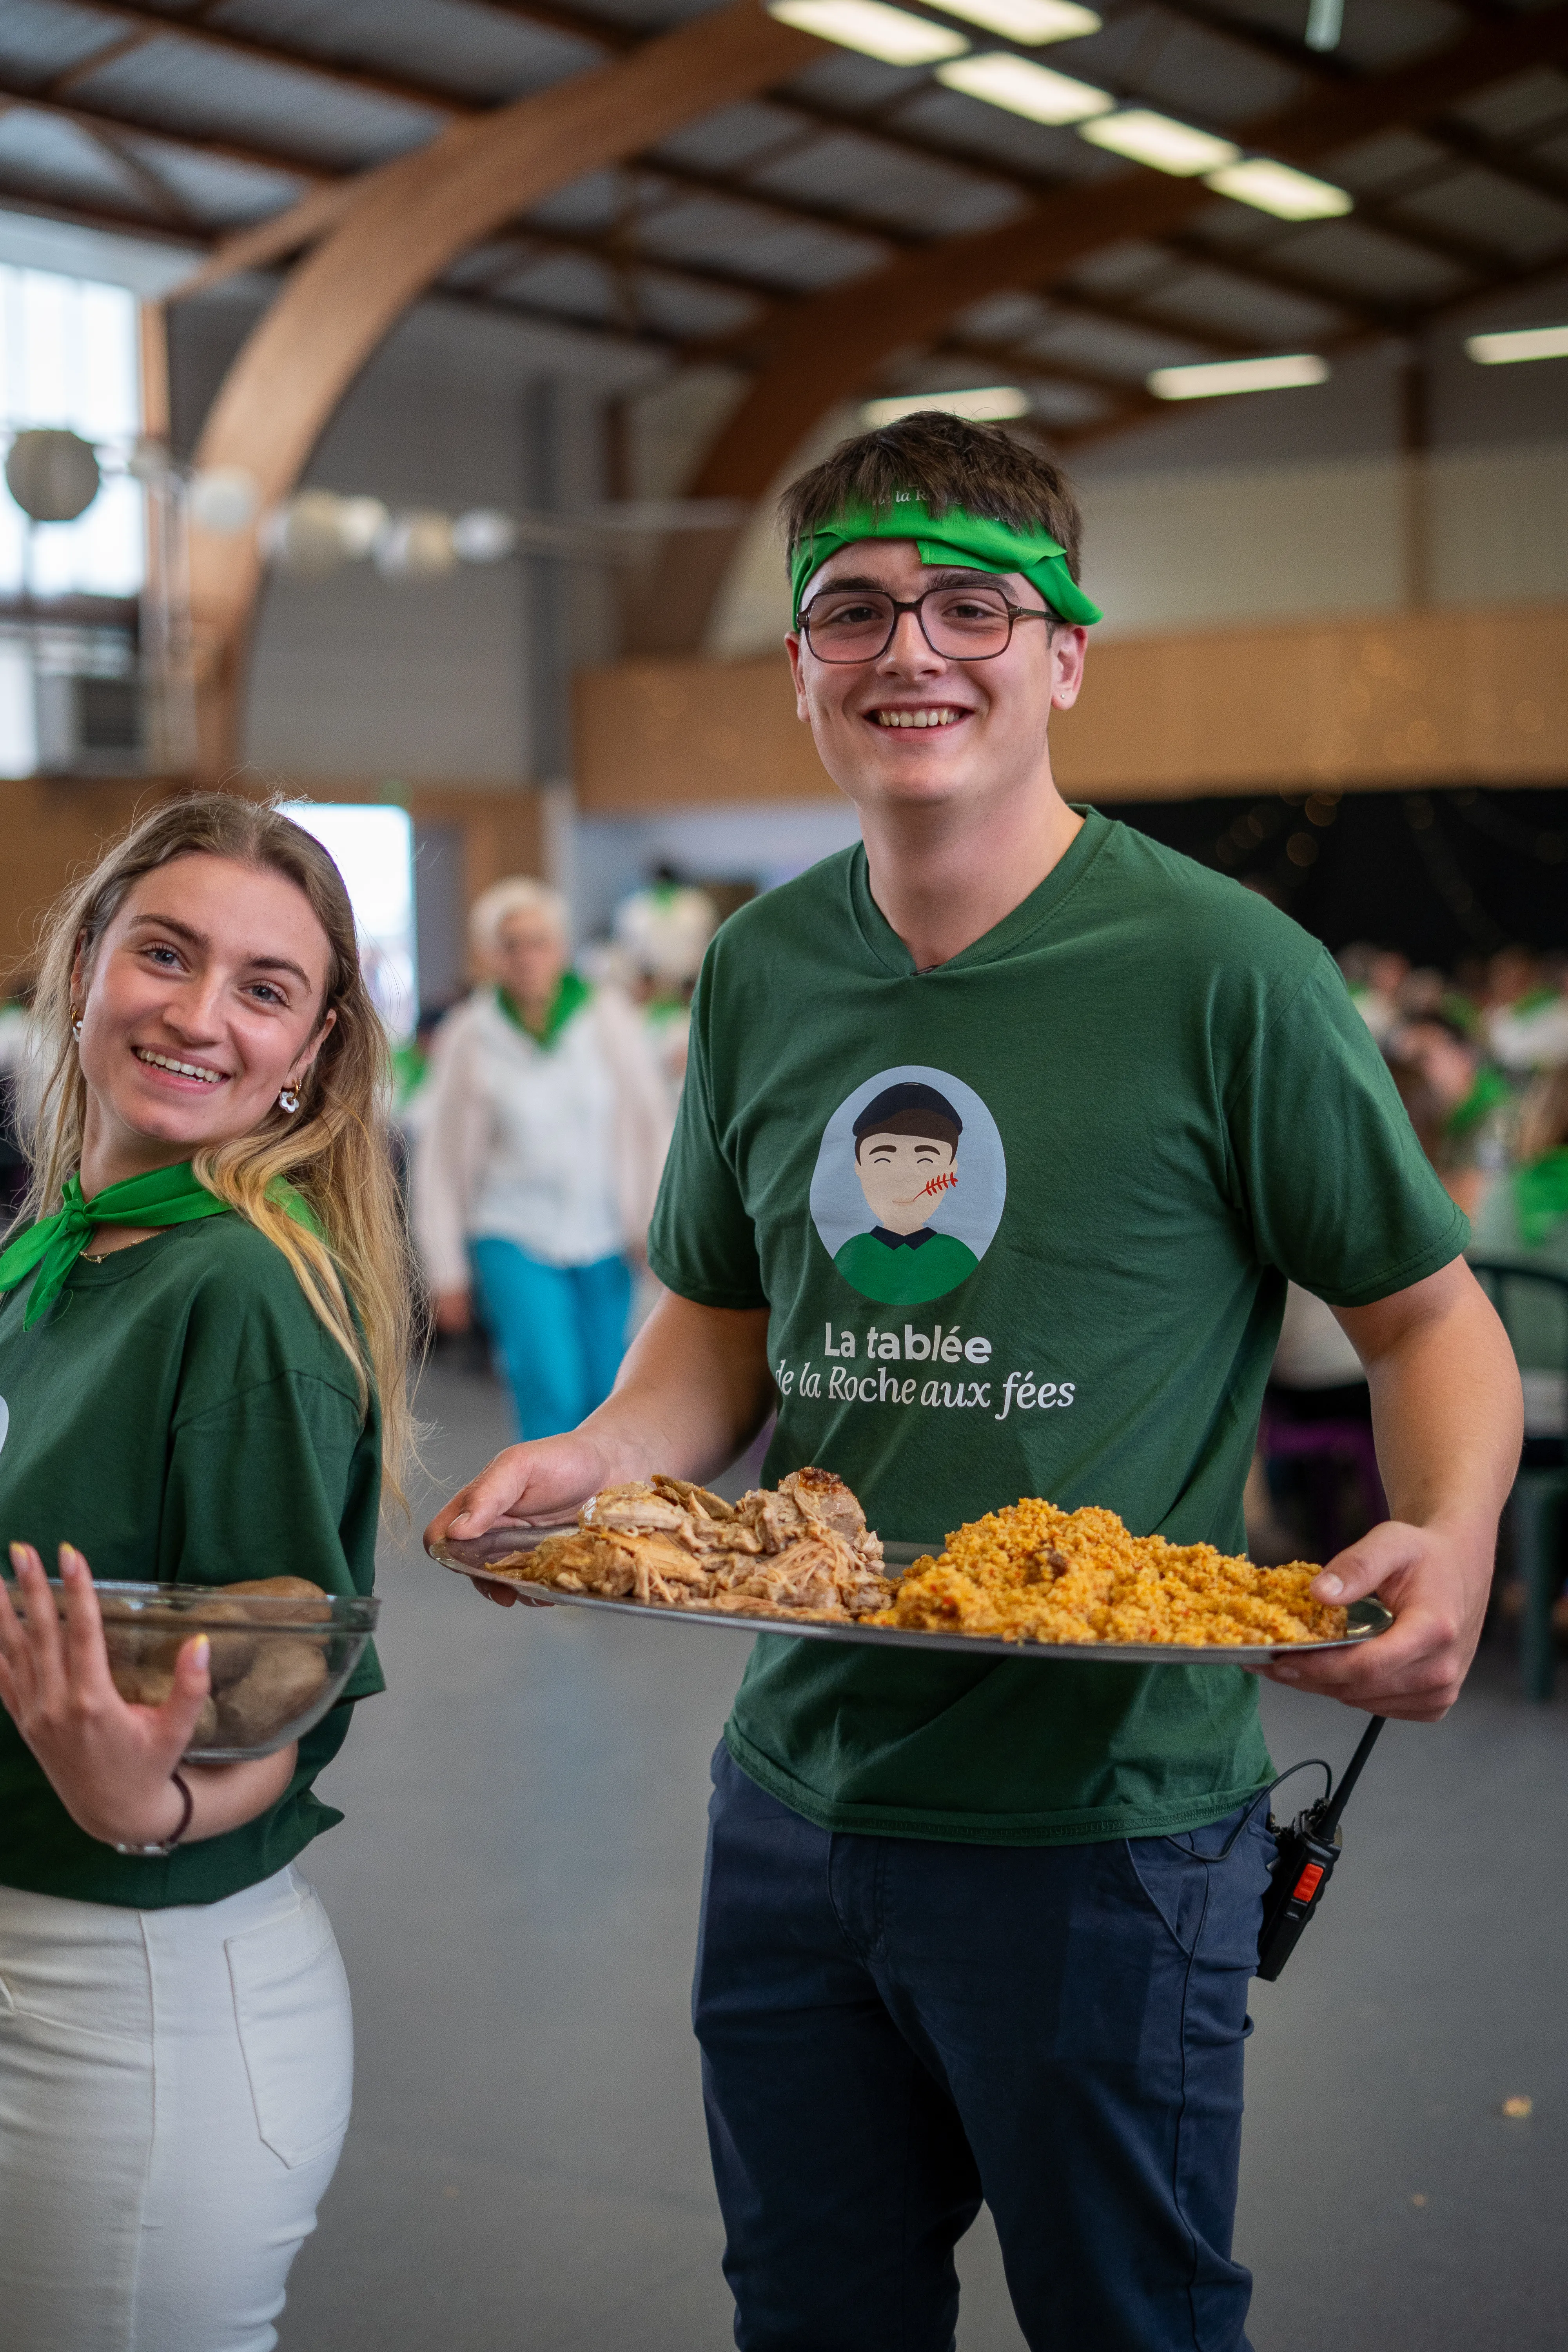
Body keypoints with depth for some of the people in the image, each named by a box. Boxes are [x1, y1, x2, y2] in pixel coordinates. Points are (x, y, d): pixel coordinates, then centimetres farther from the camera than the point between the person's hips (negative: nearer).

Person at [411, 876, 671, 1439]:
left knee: (606, 1402, 7)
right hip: (514, 1241, -2)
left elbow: (653, 1125, 3)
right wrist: (447, 1270, 3)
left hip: (605, 1241, 2)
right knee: (552, 1392, -17)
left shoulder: (608, 1018, -2)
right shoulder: (467, 1037, -4)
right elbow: (438, 1157, 2)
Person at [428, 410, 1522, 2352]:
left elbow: (1430, 1317, -4)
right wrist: (597, 1458, -6)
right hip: (794, 1799, 5)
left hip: (1106, 1825, -4)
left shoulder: (1218, 971, -13)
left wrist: (1450, 1541, -24)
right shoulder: (760, 974, 3)